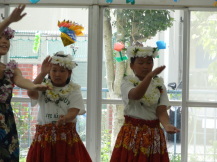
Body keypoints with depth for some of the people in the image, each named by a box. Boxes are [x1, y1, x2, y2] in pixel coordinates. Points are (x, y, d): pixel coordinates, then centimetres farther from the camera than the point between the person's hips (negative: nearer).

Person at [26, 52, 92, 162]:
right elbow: (31, 93, -14)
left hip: (67, 136, -1)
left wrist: (65, 118, -33)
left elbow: (73, 112, -10)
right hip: (44, 136, 1)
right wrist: (42, 73, -16)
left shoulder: (74, 91, 4)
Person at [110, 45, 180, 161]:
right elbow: (136, 95, -25)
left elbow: (161, 111, -6)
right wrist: (150, 75, -38)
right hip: (132, 134, -3)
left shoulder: (159, 85, 7)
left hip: (154, 136, 3)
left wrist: (166, 125, -28)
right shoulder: (127, 82, -2)